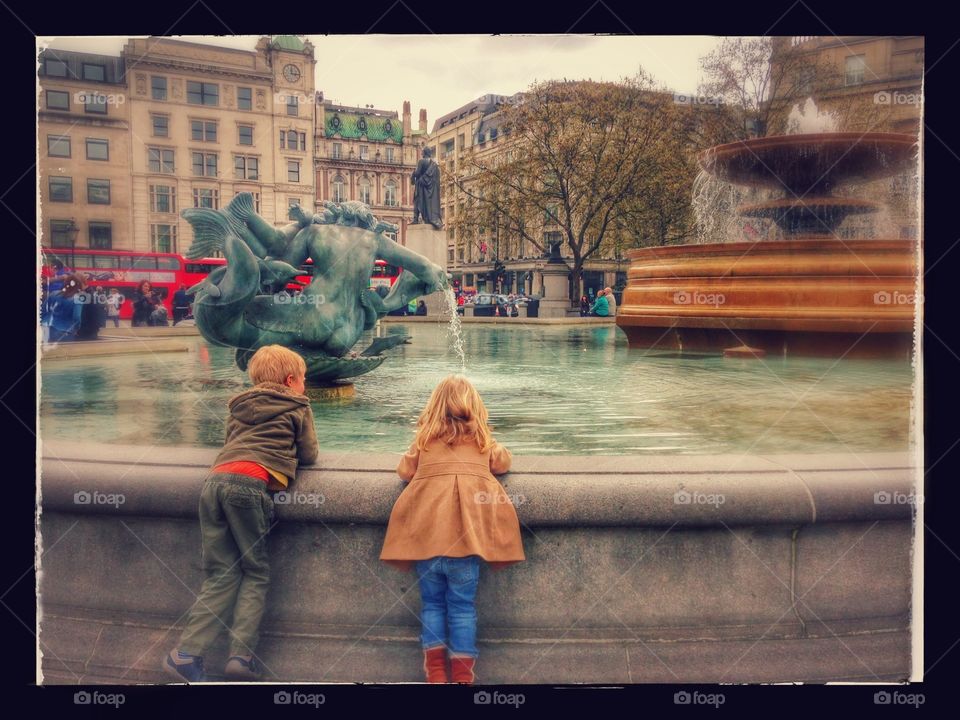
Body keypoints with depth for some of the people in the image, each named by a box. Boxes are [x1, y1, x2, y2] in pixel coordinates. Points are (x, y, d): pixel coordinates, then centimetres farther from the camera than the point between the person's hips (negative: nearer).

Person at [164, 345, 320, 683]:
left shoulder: (239, 406, 30)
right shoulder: (298, 407, 16)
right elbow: (309, 455, 17)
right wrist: (288, 449, 36)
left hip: (215, 479, 5)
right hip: (249, 483, -5)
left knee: (221, 574, 8)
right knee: (256, 573, 6)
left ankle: (186, 653, -1)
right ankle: (241, 655, -2)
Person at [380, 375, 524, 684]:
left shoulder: (425, 437, 11)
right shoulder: (482, 439, 12)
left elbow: (404, 470, 17)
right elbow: (503, 462, 25)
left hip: (426, 529, 1)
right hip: (466, 529, 0)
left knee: (432, 602, 12)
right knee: (462, 604, 7)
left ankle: (435, 671, 13)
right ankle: (462, 673, 11)